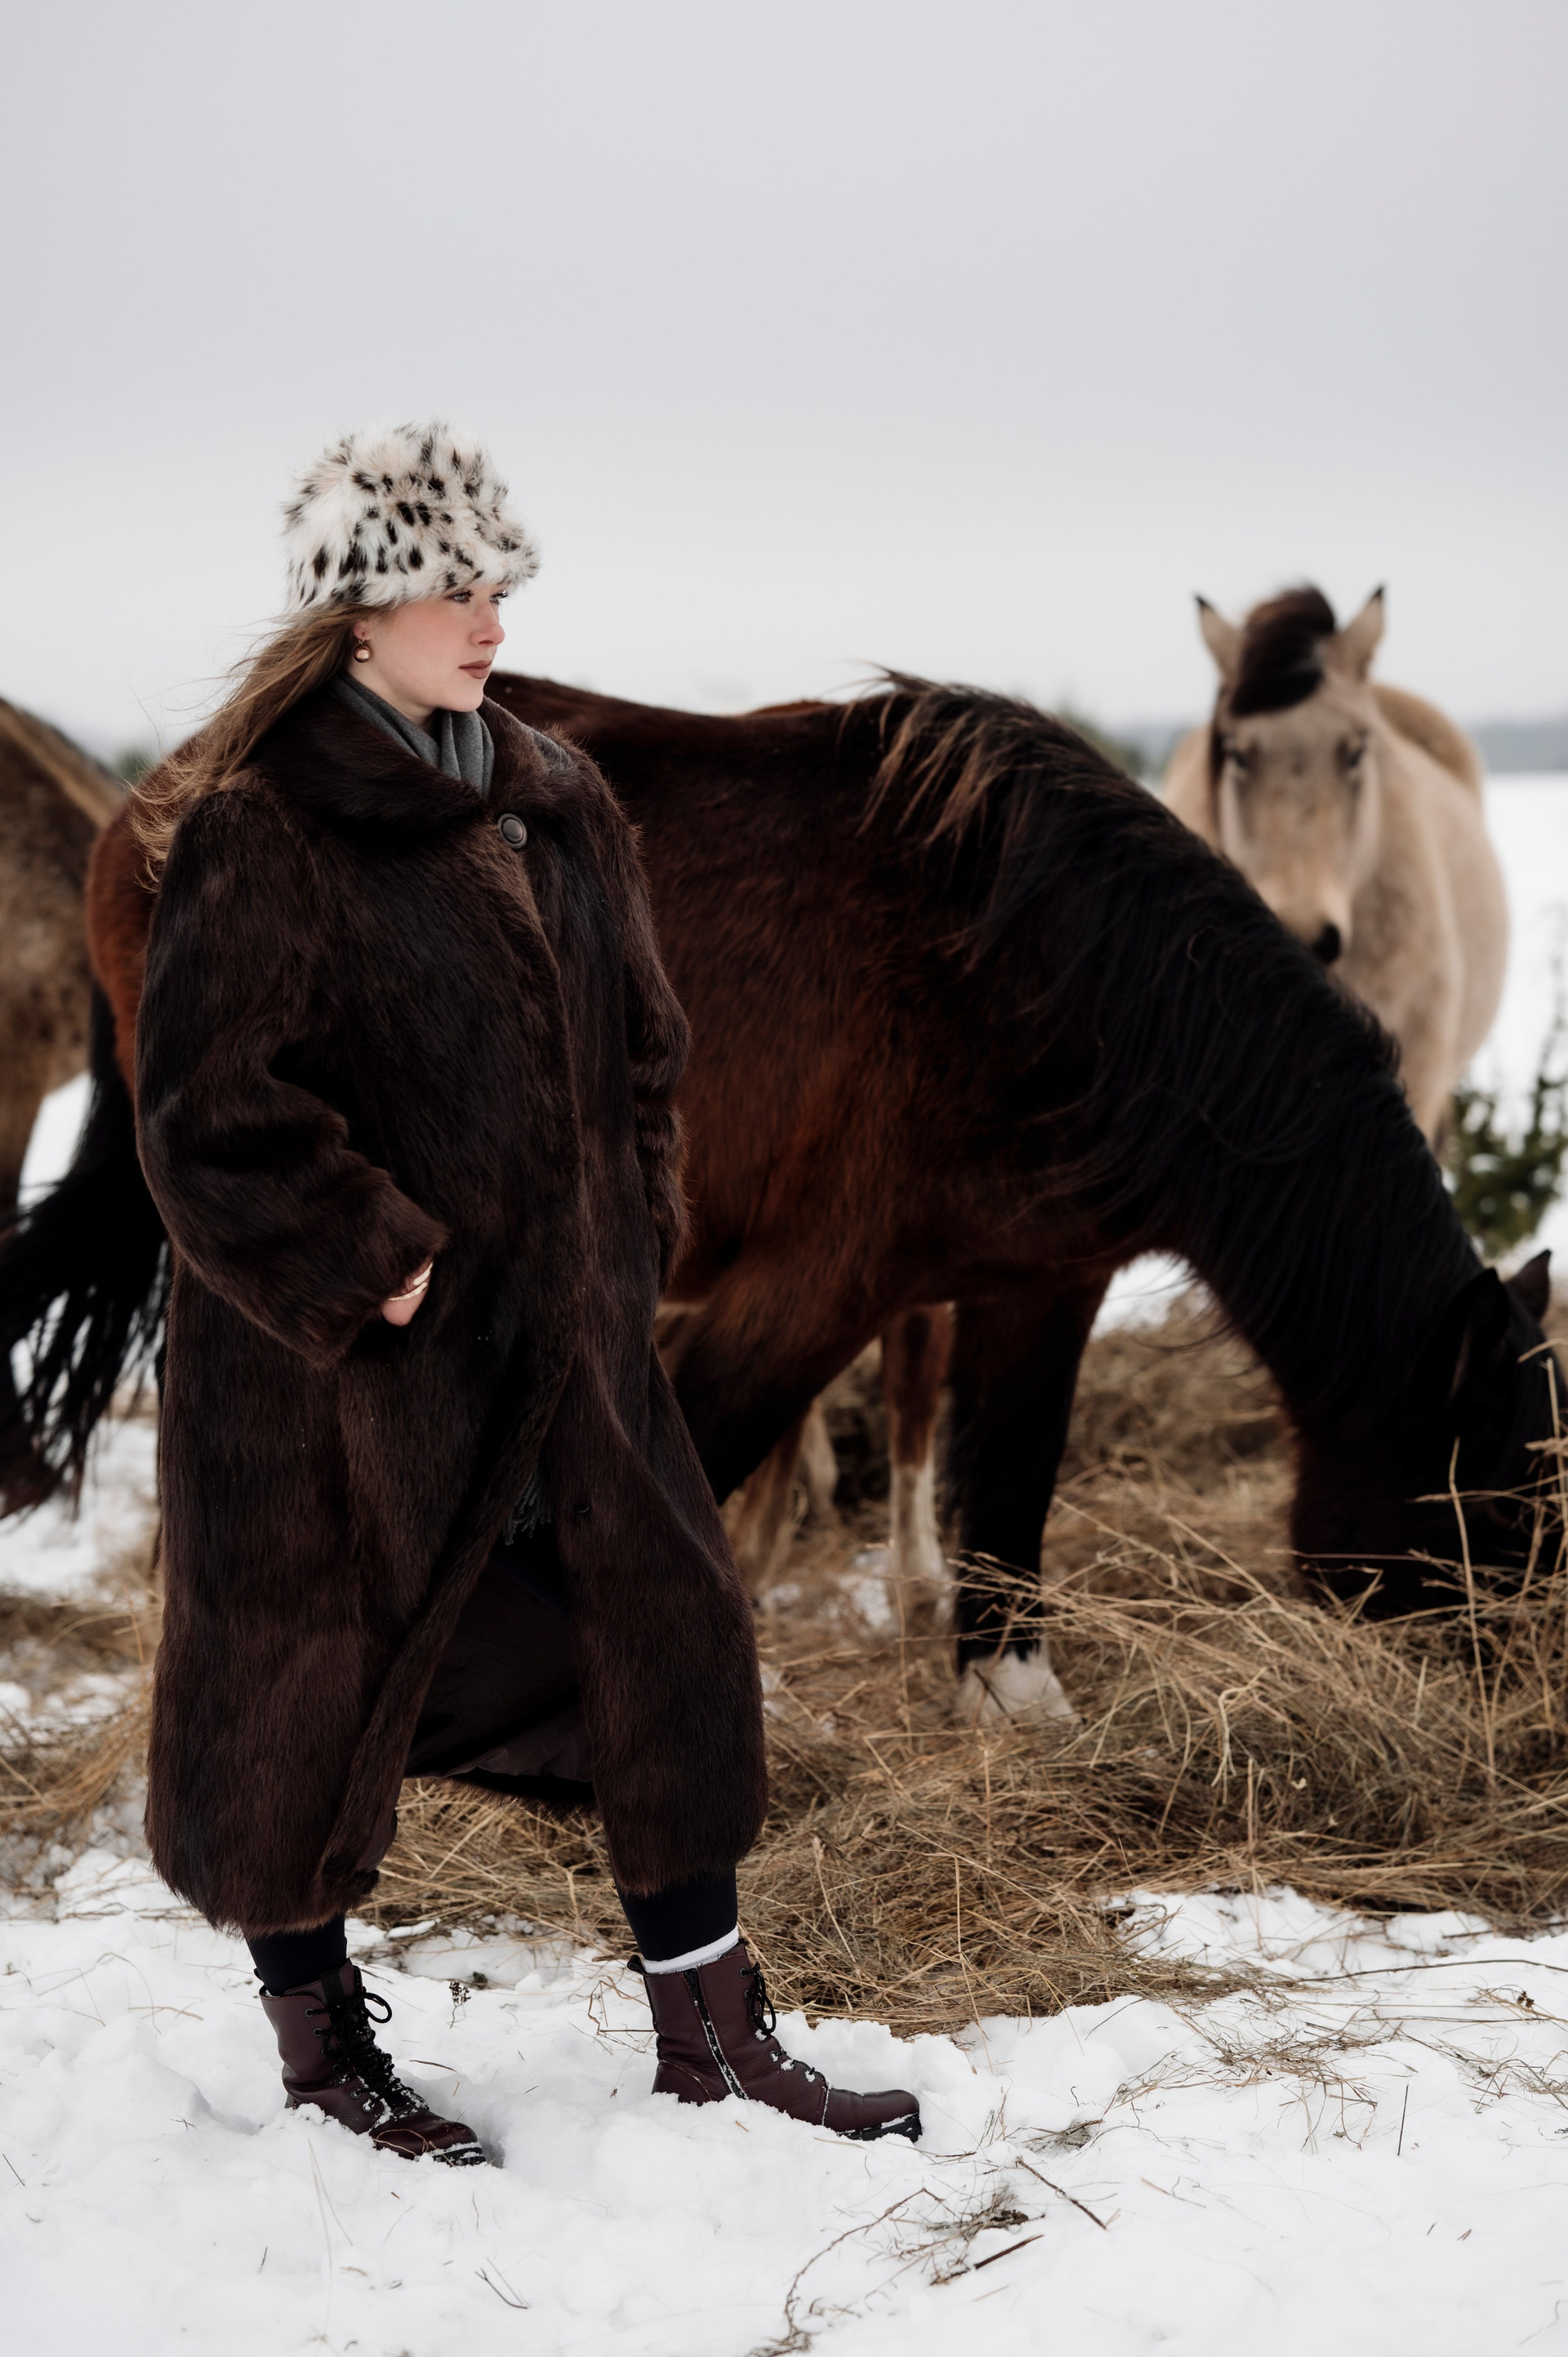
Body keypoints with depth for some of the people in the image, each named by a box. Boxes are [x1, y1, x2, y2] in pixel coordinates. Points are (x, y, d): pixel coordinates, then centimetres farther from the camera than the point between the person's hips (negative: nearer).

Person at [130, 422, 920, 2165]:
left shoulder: (552, 806, 8)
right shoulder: (261, 829, -15)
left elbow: (635, 1039, 17)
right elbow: (206, 1103, -19)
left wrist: (629, 1232, 8)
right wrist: (375, 1267, -18)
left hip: (556, 1330, 7)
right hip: (337, 1351, -7)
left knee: (664, 1629, 8)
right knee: (311, 1673, 7)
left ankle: (710, 2033, 20)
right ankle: (314, 2032, 27)